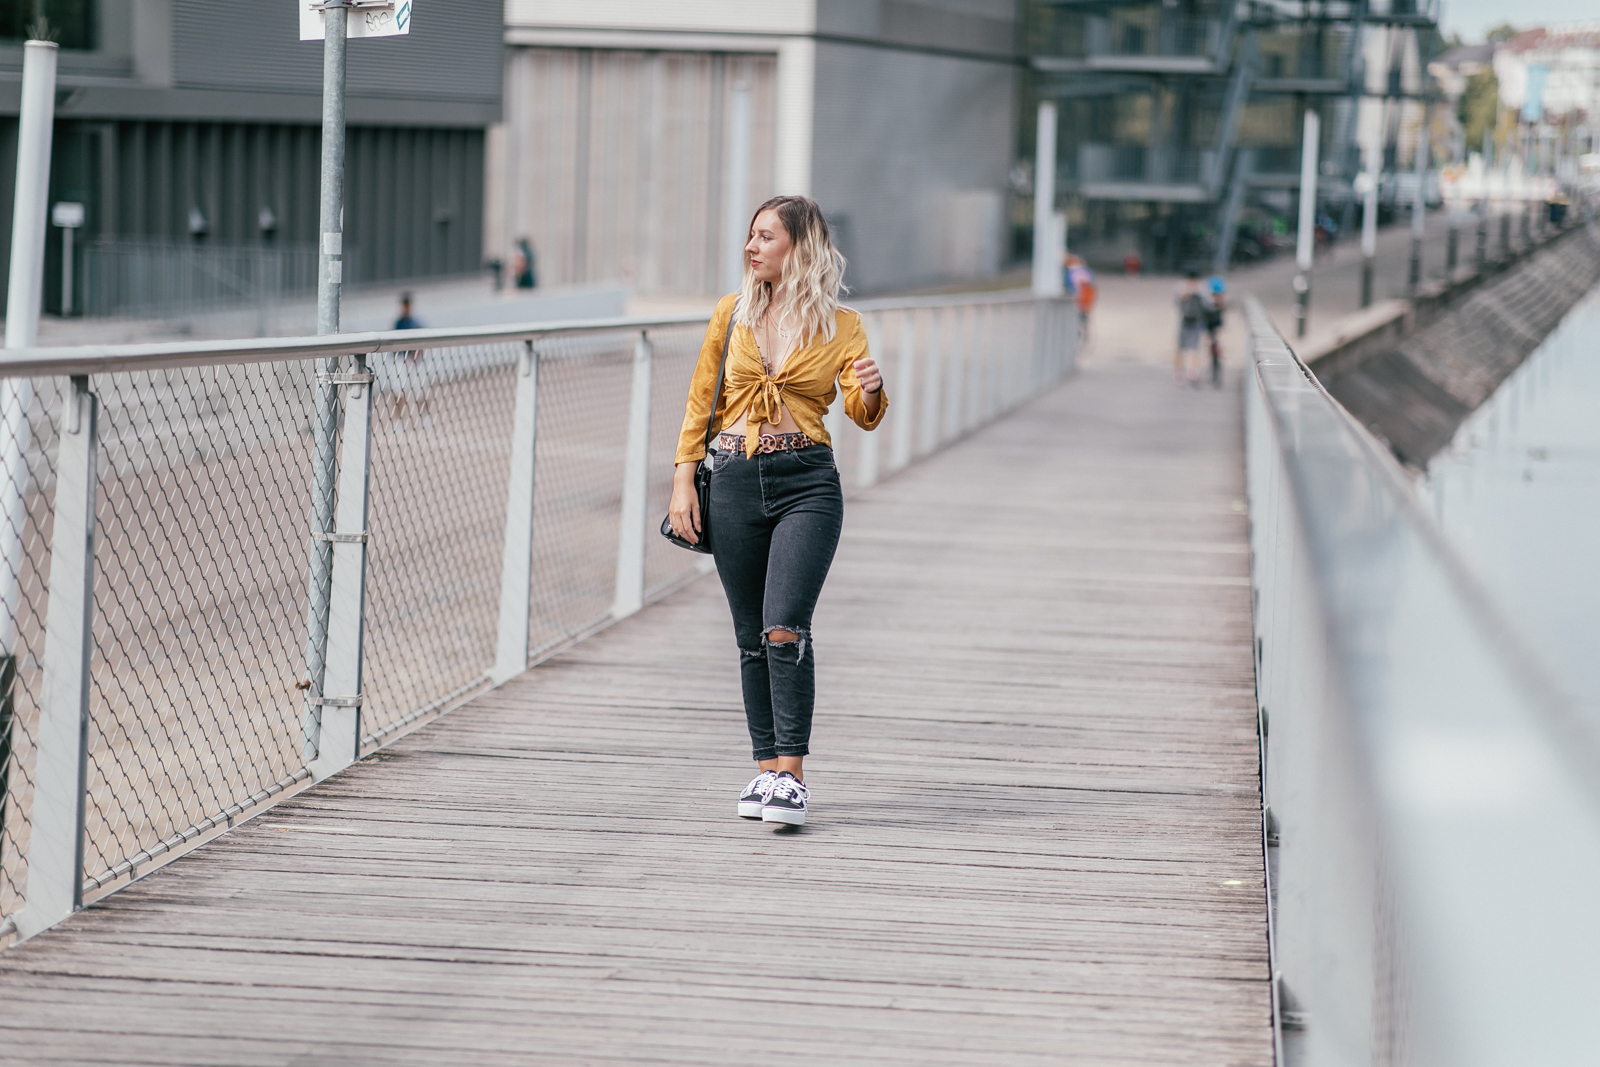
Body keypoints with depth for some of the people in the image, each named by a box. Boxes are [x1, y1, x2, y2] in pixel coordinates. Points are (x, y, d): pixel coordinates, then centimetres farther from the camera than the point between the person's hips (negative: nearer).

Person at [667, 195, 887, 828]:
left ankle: (791, 774, -14)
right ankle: (766, 768, 15)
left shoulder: (839, 325, 2)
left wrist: (871, 390, -24)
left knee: (785, 627, -17)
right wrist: (683, 481, 4)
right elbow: (701, 402, 12)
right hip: (735, 482, 3)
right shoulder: (732, 314, 8)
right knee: (751, 637, 6)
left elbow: (864, 416, -2)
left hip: (806, 482, -3)